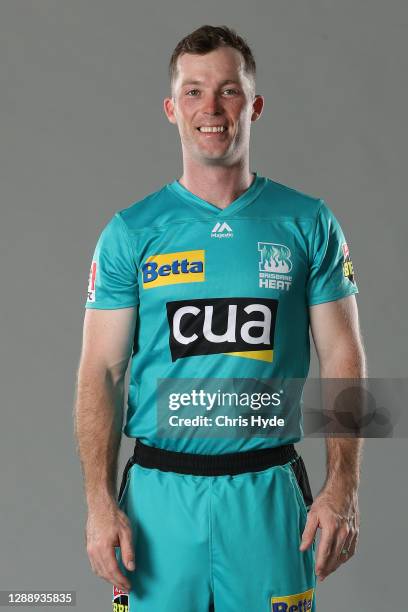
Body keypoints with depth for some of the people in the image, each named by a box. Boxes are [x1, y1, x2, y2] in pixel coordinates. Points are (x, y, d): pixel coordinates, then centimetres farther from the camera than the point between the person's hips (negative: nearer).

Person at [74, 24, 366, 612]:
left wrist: (343, 488, -8)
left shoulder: (308, 223, 1)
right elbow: (102, 372, 0)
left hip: (270, 494, 0)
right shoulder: (131, 232, 1)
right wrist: (101, 502, -8)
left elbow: (343, 359, 1)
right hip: (159, 492, 0)